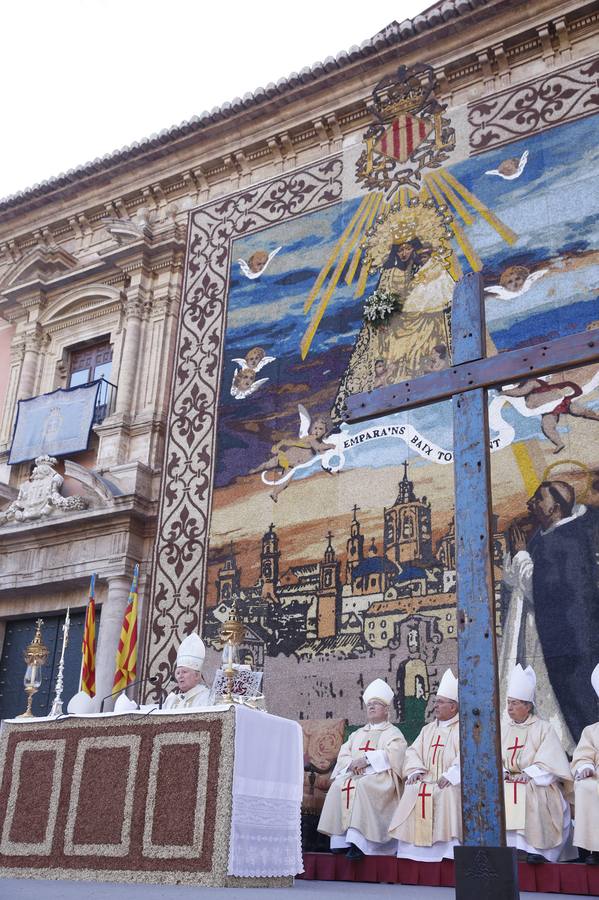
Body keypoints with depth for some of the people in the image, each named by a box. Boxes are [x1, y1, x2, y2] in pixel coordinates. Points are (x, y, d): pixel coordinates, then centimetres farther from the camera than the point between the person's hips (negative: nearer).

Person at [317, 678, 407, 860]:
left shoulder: (393, 733, 11)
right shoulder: (358, 734, 26)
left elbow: (392, 755, -9)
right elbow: (343, 755, 15)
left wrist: (366, 759, -17)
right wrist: (352, 763, -8)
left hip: (380, 776, -5)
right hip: (355, 773, 5)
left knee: (362, 786, -35)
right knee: (338, 785, -25)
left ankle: (358, 840, -39)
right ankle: (340, 838, -27)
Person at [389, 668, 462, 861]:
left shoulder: (462, 729, 5)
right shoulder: (428, 729, 23)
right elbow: (413, 751, 14)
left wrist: (450, 775, -23)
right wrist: (415, 770, -5)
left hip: (450, 782, -4)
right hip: (426, 779, 5)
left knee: (446, 793, -33)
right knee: (412, 791, -23)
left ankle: (448, 847, -28)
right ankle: (414, 848, -19)